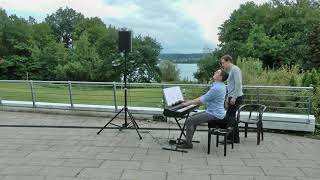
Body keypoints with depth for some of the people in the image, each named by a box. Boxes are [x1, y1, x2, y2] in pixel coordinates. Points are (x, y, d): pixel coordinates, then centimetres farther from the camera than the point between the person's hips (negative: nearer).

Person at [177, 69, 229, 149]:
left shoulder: (217, 88, -23)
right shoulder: (218, 85, 11)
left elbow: (203, 100, -19)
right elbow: (205, 96, 18)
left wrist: (189, 103, -7)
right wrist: (191, 101, 14)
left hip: (214, 114, -11)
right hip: (214, 112, 11)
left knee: (189, 121, -11)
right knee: (193, 117, 17)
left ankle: (188, 143, -1)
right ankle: (188, 140, 20)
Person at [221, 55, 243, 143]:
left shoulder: (235, 69, -10)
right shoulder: (230, 71, 20)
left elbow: (238, 84, -20)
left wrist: (234, 97, -22)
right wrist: (228, 99, 23)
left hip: (236, 97, -9)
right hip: (232, 97, 9)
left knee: (231, 116, -6)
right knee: (229, 116, 12)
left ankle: (235, 139, 3)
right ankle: (231, 136, 21)